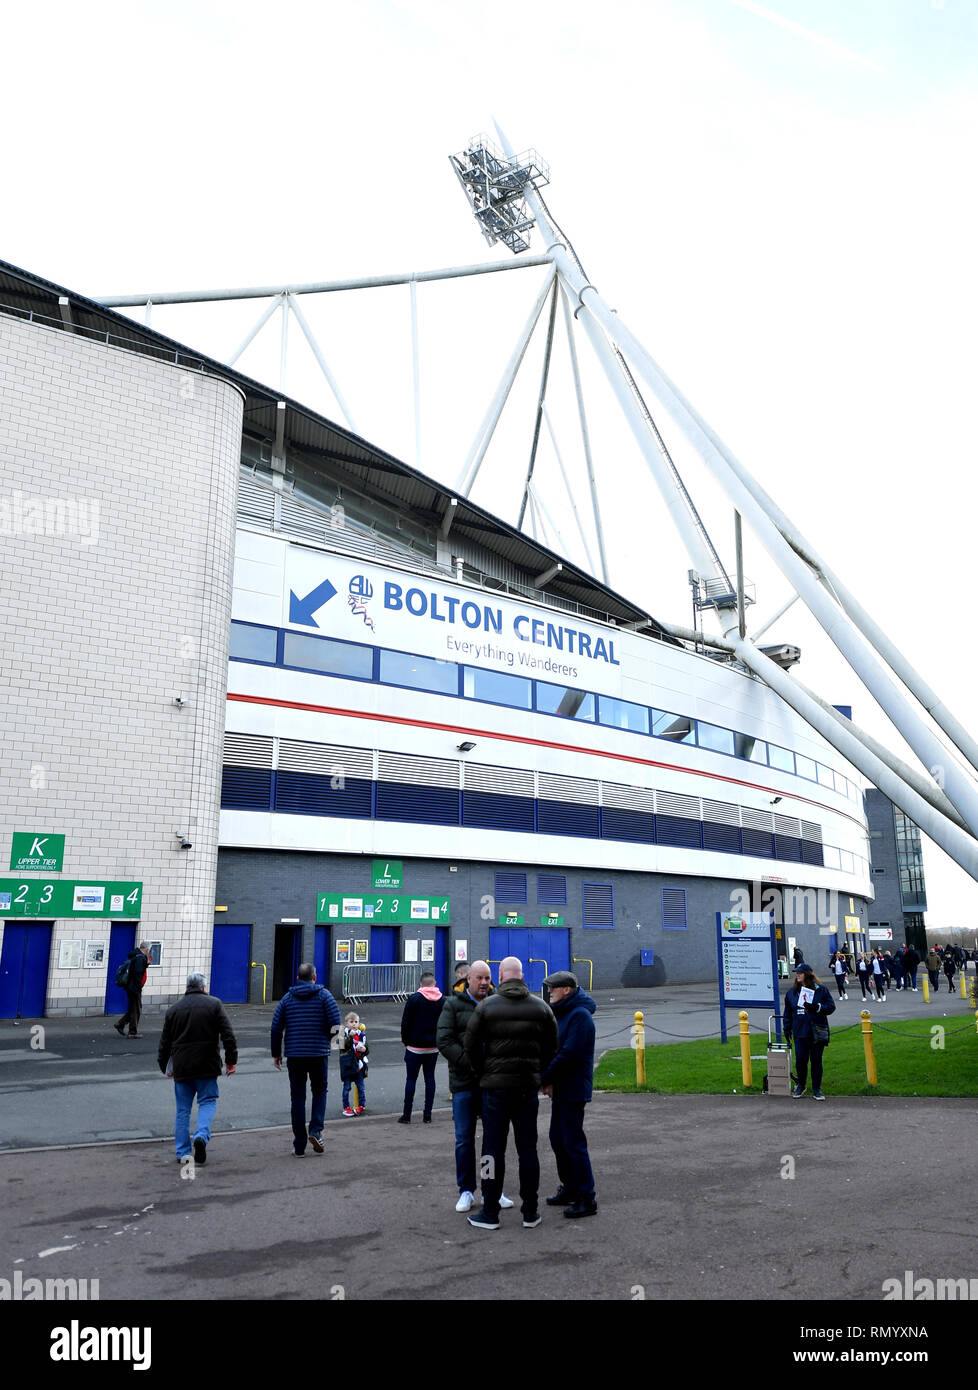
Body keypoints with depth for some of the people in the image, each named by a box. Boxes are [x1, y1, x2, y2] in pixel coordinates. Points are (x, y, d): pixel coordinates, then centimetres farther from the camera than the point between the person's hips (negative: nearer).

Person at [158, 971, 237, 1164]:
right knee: (208, 1102, 8)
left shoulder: (173, 1009, 7)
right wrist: (231, 1060, 1)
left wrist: (164, 1066, 22)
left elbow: (165, 1042, 11)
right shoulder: (214, 1004, -1)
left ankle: (183, 1152, 10)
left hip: (181, 1068, 2)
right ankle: (202, 1135, -16)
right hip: (207, 1067, -2)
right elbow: (228, 1035, -6)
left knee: (183, 1109, 10)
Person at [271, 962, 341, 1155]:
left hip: (294, 1054, 1)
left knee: (298, 1097, 8)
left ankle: (299, 1146, 9)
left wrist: (276, 1053, 12)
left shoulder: (287, 998, 5)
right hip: (319, 1053, -1)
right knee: (319, 1091, 17)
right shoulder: (324, 995, -1)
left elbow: (276, 1028, 3)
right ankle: (316, 1130, -2)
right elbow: (336, 1024, -9)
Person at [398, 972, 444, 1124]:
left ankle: (406, 1115, 5)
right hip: (433, 1047, 3)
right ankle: (427, 1115, 9)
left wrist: (405, 1041, 6)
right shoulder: (442, 1000, 2)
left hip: (415, 1047, -3)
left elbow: (405, 1023, -7)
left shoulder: (414, 998, -9)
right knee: (430, 1078, 8)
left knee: (411, 1079, 3)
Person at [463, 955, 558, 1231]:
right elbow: (551, 1047, 5)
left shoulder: (486, 1007, -7)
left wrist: (483, 1074, 8)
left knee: (493, 1148, 4)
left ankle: (490, 1214, 9)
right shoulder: (541, 1008, 3)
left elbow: (471, 1046, -5)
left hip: (495, 1086, -3)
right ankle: (530, 1213, 16)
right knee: (528, 1148, 10)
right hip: (528, 1087, 3)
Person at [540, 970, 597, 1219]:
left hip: (572, 1089, -10)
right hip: (560, 1089, 10)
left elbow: (569, 1054, -22)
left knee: (573, 1142, -5)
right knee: (558, 1140, 16)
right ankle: (570, 1189, 29)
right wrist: (548, 1080, -1)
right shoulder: (561, 1013, 13)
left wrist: (545, 1078, -14)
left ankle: (587, 1198, 3)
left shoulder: (579, 1015, -17)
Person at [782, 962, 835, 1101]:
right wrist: (787, 1030, 10)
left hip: (817, 1033, -2)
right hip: (800, 1033, 2)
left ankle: (816, 1090, 21)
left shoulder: (820, 990, -3)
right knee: (800, 1060, -1)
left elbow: (831, 1006, -3)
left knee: (816, 1061, 7)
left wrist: (816, 1007, -19)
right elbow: (788, 1013, 12)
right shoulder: (792, 992, 6)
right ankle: (801, 1086, 22)